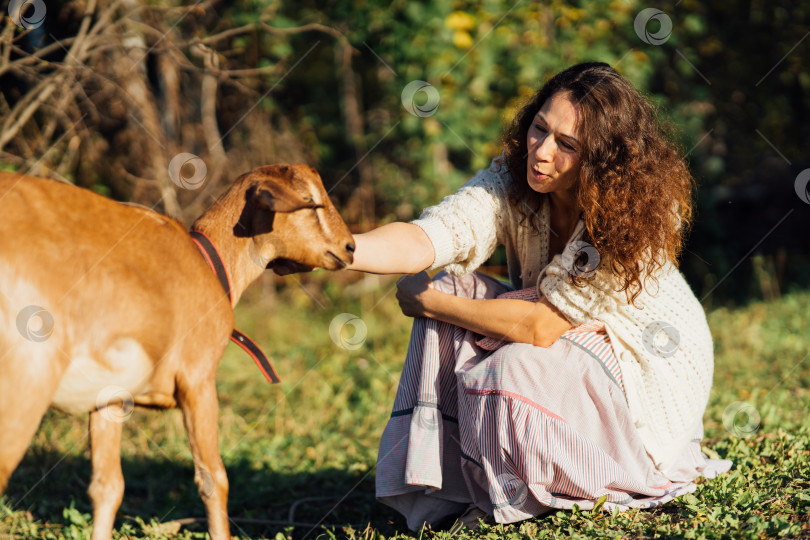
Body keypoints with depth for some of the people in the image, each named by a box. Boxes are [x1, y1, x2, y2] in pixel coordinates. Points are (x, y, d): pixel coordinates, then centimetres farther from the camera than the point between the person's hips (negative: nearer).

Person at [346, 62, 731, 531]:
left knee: (514, 372, -32)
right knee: (453, 290, -17)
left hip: (648, 370, -6)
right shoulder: (511, 183, -15)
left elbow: (540, 326, -30)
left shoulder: (638, 217, -30)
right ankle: (446, 490, -10)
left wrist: (424, 302, -23)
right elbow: (426, 239, -33)